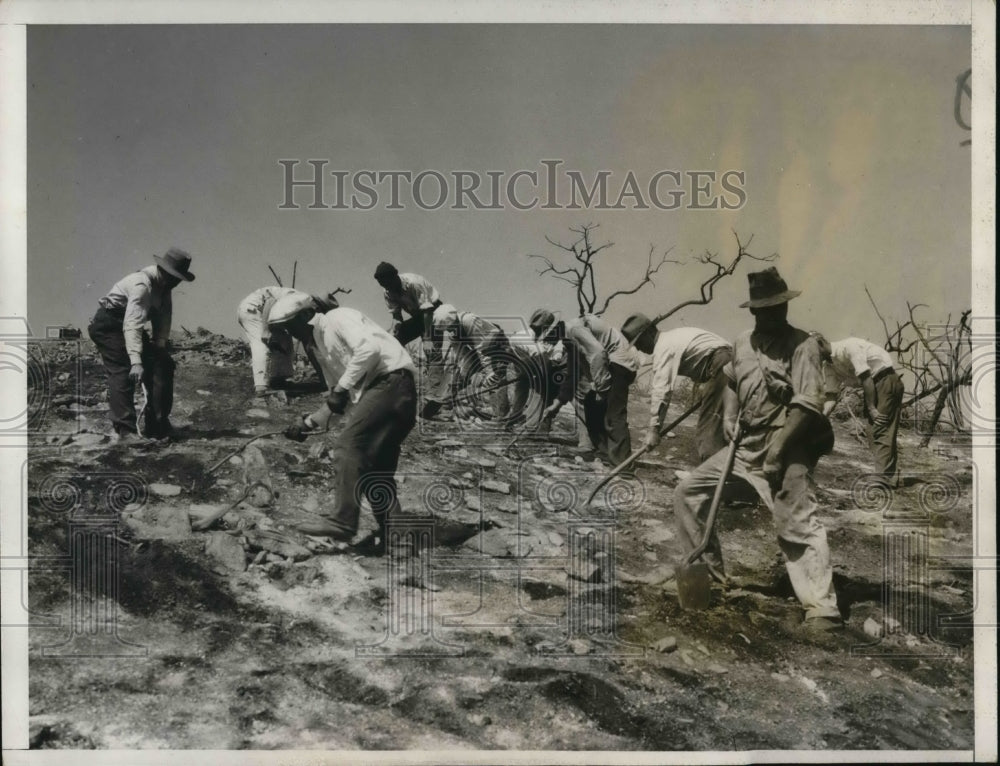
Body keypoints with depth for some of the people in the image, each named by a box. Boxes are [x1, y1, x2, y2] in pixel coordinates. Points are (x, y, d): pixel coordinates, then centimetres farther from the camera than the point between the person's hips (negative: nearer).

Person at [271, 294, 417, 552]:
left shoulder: (338, 318, -1)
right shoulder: (320, 348, 25)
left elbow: (369, 348, -20)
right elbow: (339, 401, 28)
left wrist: (342, 388, -16)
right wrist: (309, 423, 17)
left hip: (391, 381, -10)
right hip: (376, 389, 10)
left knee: (349, 444, -16)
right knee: (376, 465, 7)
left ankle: (343, 521, -19)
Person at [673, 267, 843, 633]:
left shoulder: (804, 344, -8)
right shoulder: (742, 343, 12)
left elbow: (807, 405, -17)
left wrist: (778, 449, -22)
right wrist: (730, 417, 10)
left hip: (785, 447, -7)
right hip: (745, 444, 7)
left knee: (798, 524, -16)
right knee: (687, 491, 7)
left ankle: (822, 609, -15)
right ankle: (708, 570, 19)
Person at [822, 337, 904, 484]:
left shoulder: (848, 347, -20)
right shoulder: (831, 365, 7)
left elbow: (865, 377, -22)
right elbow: (831, 396, 2)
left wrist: (871, 407, -18)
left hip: (886, 379, -9)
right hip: (875, 385, 9)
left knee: (880, 430, -13)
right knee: (874, 431, 9)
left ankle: (883, 476, -14)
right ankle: (892, 473, 15)